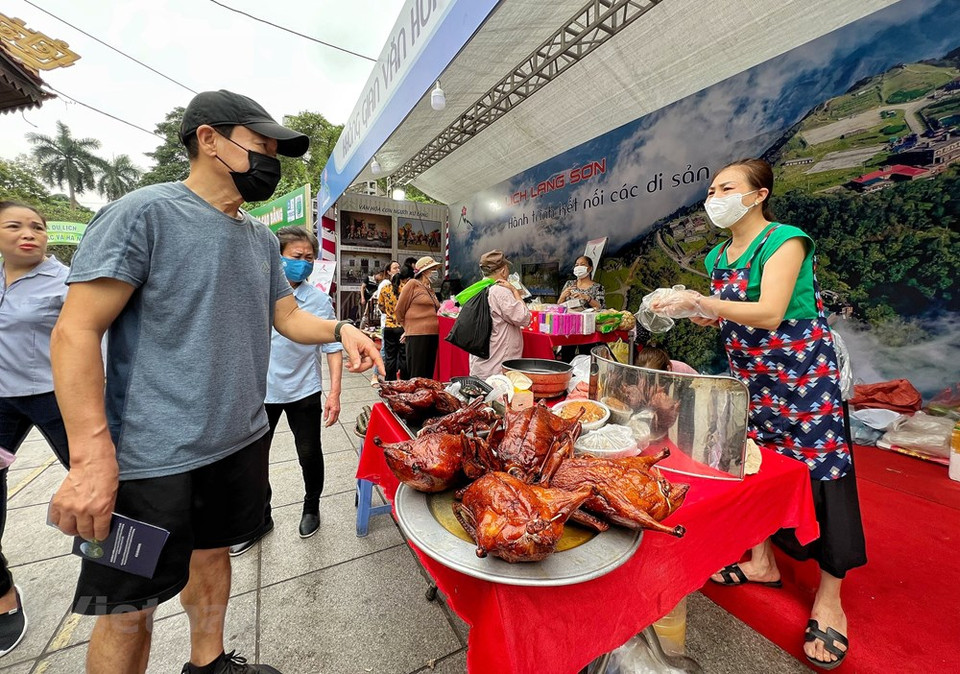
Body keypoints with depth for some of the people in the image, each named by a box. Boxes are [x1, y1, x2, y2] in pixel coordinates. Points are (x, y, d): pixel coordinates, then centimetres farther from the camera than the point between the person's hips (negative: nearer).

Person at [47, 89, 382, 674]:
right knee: (131, 608, 11)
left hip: (242, 443, 7)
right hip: (155, 458, -6)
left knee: (212, 554, 24)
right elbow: (76, 332, -14)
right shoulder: (145, 211, -10)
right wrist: (92, 456, -20)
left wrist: (340, 330, -9)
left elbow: (288, 317, 11)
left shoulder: (262, 239, 9)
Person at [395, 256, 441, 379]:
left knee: (428, 375, 10)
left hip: (432, 335, 7)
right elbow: (400, 310, 1)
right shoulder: (413, 284, -2)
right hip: (417, 335, -7)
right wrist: (407, 329, 9)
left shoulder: (430, 288, 19)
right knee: (417, 375, -5)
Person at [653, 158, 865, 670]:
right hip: (750, 377, 7)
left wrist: (702, 301, -26)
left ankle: (829, 600, 18)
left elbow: (769, 312, -26)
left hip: (802, 374, -7)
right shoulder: (718, 256, 8)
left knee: (819, 473, 1)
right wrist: (702, 315, -4)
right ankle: (762, 562, 31)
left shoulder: (784, 240, -13)